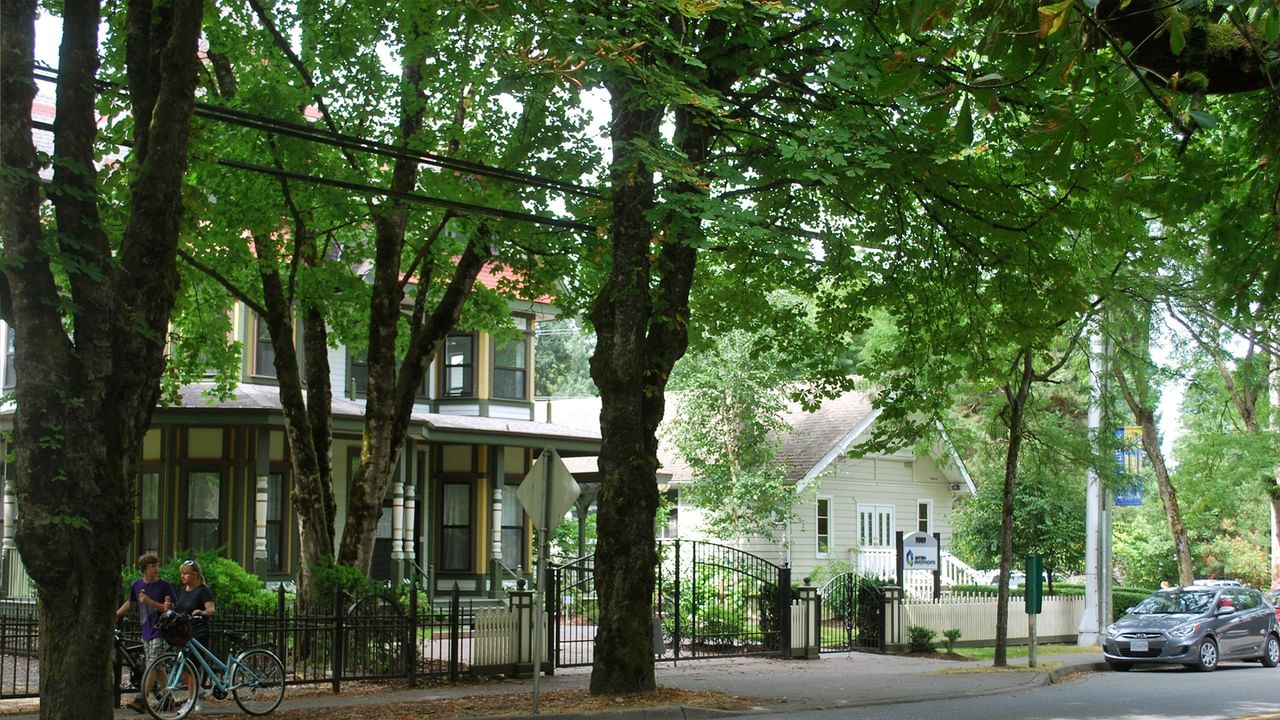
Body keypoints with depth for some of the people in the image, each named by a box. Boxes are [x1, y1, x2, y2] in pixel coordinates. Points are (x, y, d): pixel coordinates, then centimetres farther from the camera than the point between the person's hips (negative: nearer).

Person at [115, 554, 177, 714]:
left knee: (151, 668, -12)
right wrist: (114, 616, 17)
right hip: (146, 632, 5)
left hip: (159, 632, -5)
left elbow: (170, 609, -11)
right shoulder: (136, 585, 5)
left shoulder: (164, 585, -8)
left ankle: (139, 701, -18)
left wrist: (149, 601, -20)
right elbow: (130, 604, 22)